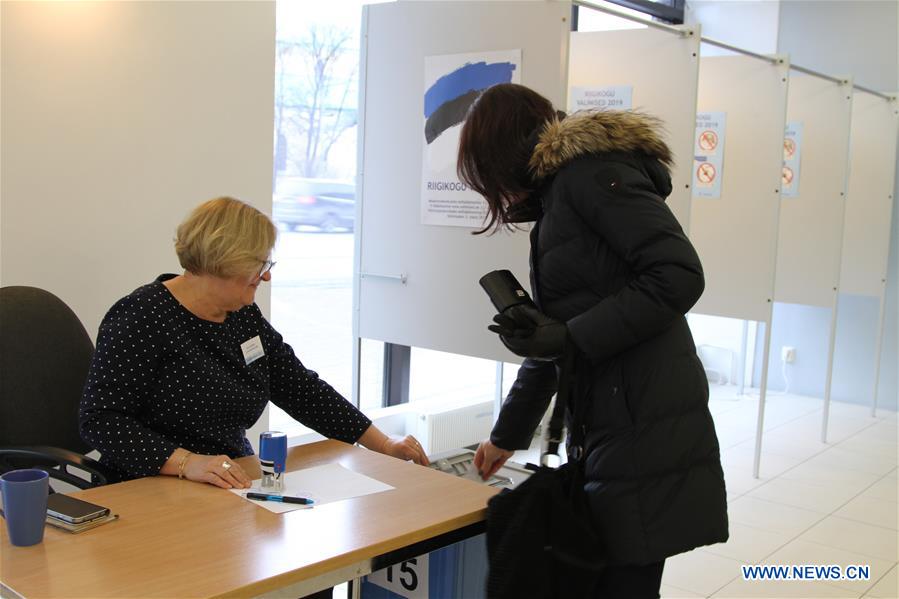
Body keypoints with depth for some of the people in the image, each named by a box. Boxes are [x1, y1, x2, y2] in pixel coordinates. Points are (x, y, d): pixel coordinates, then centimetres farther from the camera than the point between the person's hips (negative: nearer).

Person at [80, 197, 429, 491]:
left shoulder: (245, 317, 9)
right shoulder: (142, 318, -13)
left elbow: (303, 390, 14)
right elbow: (99, 419, -16)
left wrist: (384, 445, 11)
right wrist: (185, 462, -29)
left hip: (236, 486, 7)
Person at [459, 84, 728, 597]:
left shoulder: (589, 168, -6)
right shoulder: (555, 198, 21)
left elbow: (680, 275, -18)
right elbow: (553, 340, 27)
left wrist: (570, 337, -18)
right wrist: (507, 435, 32)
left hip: (645, 431, -9)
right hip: (604, 430, 9)